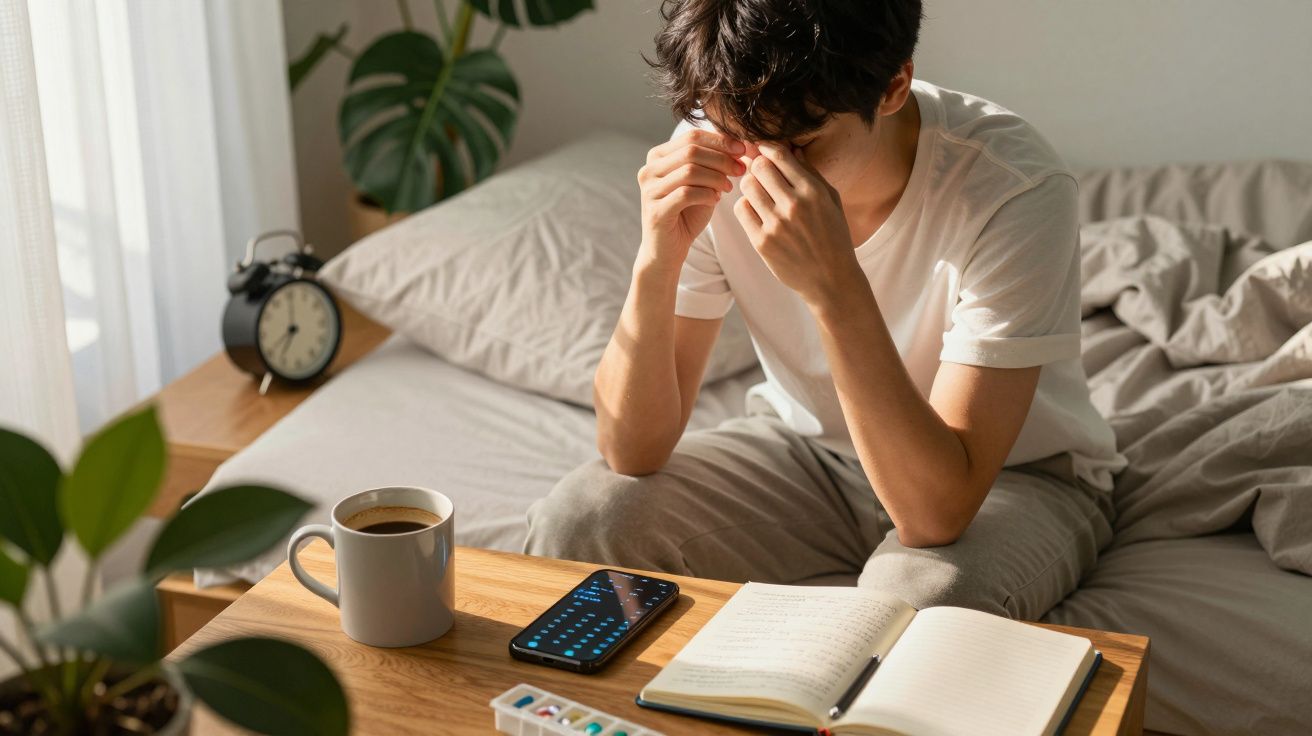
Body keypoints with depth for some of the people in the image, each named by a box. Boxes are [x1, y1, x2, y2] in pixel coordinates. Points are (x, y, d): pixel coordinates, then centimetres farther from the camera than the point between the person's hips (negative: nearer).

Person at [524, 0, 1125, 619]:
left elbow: (938, 513, -35)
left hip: (1012, 475, -4)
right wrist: (657, 260, -32)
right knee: (575, 519, -18)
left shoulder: (1013, 187, -30)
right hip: (807, 451, 4)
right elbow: (633, 451, -16)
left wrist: (834, 285, -44)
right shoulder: (715, 162, -18)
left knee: (921, 596, -37)